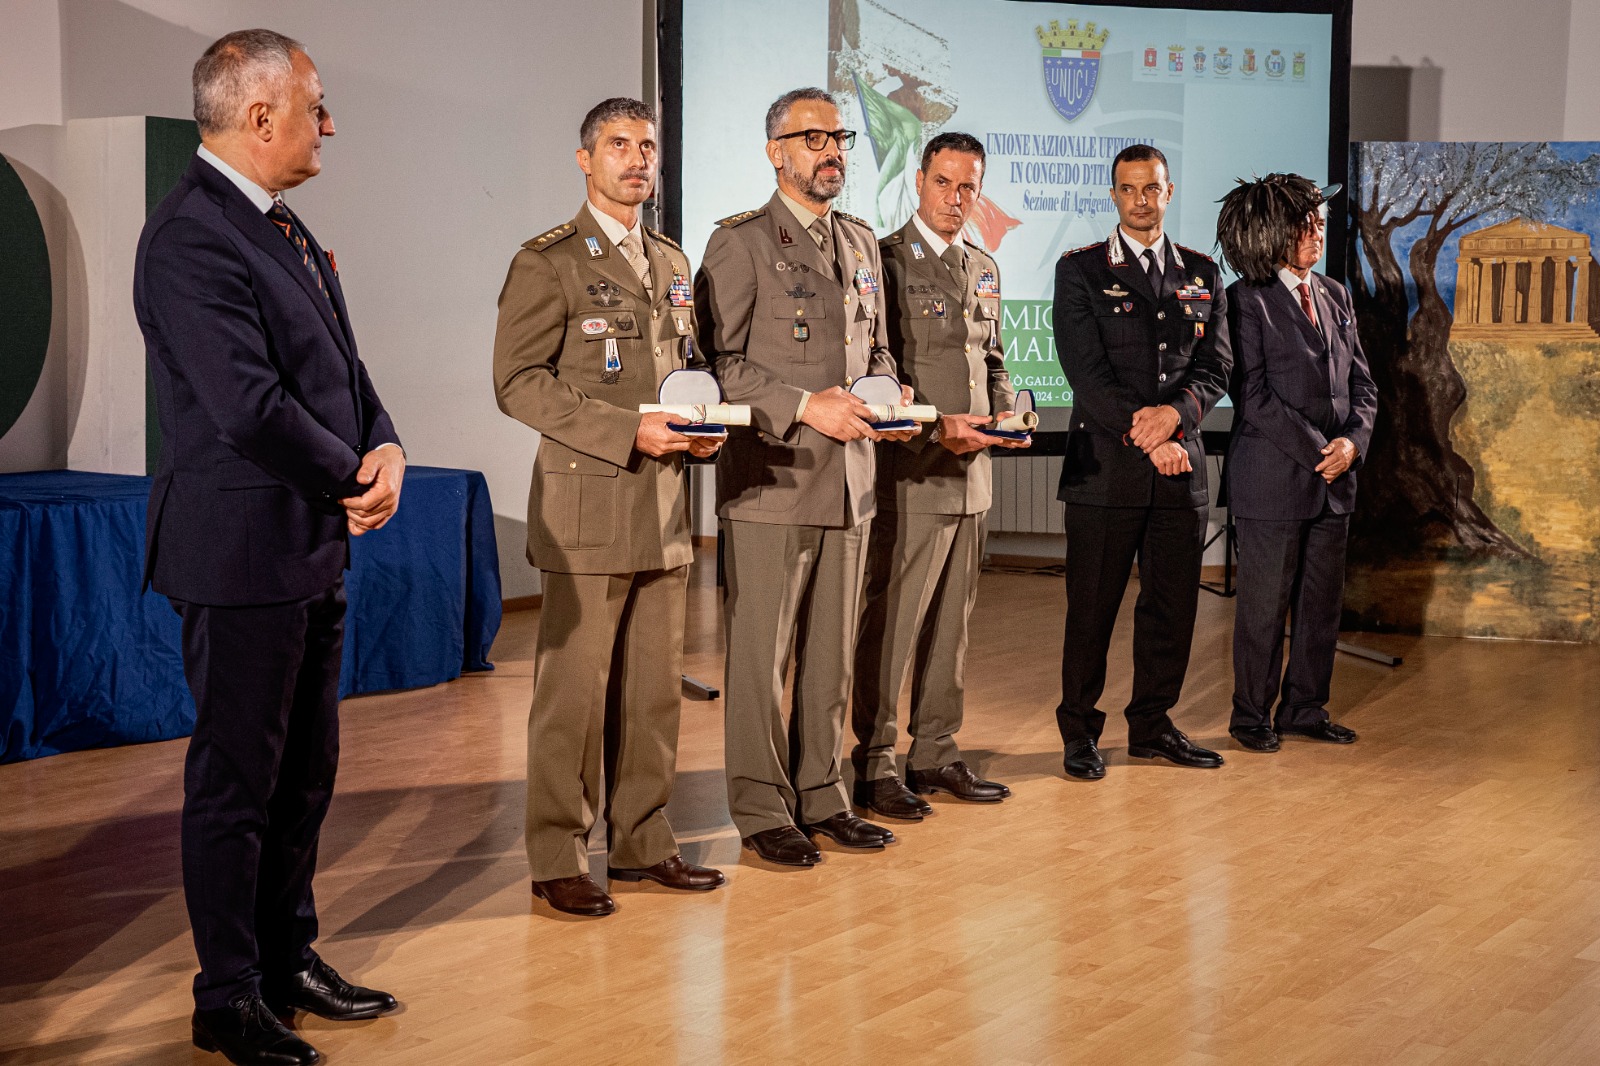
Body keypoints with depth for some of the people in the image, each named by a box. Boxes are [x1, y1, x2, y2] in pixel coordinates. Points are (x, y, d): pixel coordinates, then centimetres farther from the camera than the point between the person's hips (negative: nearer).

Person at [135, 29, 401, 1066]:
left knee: (306, 770, 17)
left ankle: (289, 960, 31)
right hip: (245, 550, -9)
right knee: (237, 779, 2)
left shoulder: (283, 228, 13)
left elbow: (339, 369, 15)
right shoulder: (190, 239, -18)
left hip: (317, 548, 10)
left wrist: (387, 447, -5)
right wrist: (354, 476, -11)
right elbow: (250, 407, -25)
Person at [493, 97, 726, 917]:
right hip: (588, 510, -7)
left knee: (655, 687, 11)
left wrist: (702, 427, 1)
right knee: (574, 688, -3)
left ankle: (642, 842, 22)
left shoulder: (673, 264, 17)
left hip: (665, 511, 7)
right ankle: (557, 858, 7)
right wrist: (628, 432, -19)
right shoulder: (548, 262, -5)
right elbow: (519, 382, -12)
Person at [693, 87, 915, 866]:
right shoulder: (741, 243, -4)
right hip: (769, 481, -6)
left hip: (849, 480, 6)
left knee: (832, 654, 11)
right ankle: (763, 809, 9)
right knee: (761, 655, -1)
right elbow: (720, 362, -10)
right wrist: (805, 406, -18)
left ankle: (821, 797, 22)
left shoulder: (863, 244, 17)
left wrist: (887, 392, 3)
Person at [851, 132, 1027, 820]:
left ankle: (936, 754, 22)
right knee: (892, 622, -3)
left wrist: (1004, 411, 3)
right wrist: (936, 427, -20)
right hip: (910, 473, -7)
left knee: (952, 622, 13)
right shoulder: (886, 260, -7)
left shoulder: (985, 269, 16)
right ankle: (874, 766, 5)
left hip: (971, 474, 7)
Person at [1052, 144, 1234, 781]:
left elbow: (1216, 368, 6)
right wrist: (1147, 436, -14)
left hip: (1181, 469, 4)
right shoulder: (1080, 271, 1)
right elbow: (1086, 370, -8)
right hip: (1105, 466, -4)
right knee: (1092, 608, 1)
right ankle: (1080, 733, 13)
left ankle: (1152, 726, 22)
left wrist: (1174, 412, -14)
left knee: (1173, 607, 9)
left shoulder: (1201, 274, 13)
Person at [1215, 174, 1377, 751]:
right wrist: (1315, 450, -14)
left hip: (1334, 478, 6)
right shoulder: (1248, 300, -8)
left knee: (1323, 603, 12)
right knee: (1265, 606, 2)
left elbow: (1362, 383, 13)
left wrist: (1353, 440, -5)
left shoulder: (1335, 296, 13)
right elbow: (1254, 394, -13)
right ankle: (1251, 714, 15)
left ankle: (1305, 708, 24)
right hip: (1273, 478, -6)